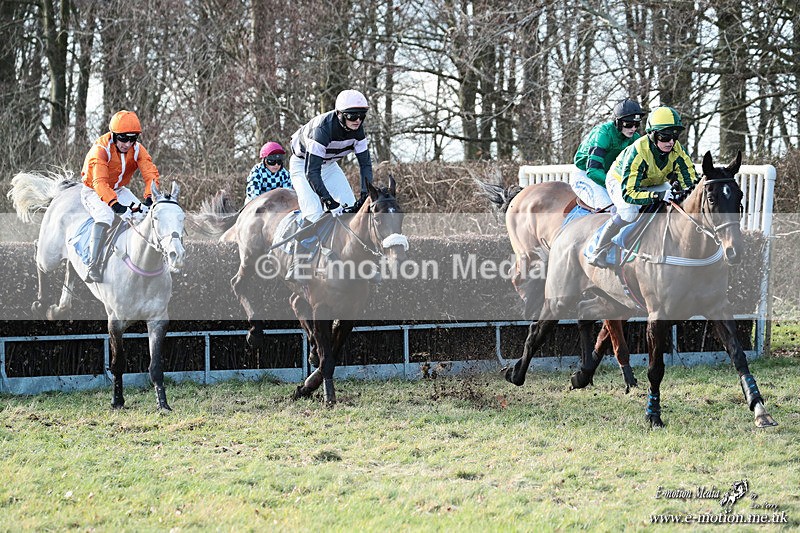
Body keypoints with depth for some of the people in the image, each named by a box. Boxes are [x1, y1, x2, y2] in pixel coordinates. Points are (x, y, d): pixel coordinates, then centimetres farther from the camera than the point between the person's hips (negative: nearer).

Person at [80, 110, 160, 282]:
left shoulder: (137, 150, -11)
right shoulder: (101, 149, -27)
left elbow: (151, 174, -21)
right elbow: (99, 182, -38)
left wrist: (149, 199, -41)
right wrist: (115, 204, -53)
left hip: (119, 190, 6)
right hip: (94, 191, -6)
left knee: (142, 214, -15)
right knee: (105, 216, -34)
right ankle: (93, 266, -37)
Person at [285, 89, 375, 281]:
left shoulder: (357, 130, -17)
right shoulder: (322, 128, -38)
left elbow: (365, 163, -7)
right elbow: (311, 172, -39)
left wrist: (367, 194, -20)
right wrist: (328, 200, -43)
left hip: (328, 165, 7)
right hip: (303, 164, -7)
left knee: (351, 208, -4)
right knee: (314, 213, -24)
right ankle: (297, 266, -22)